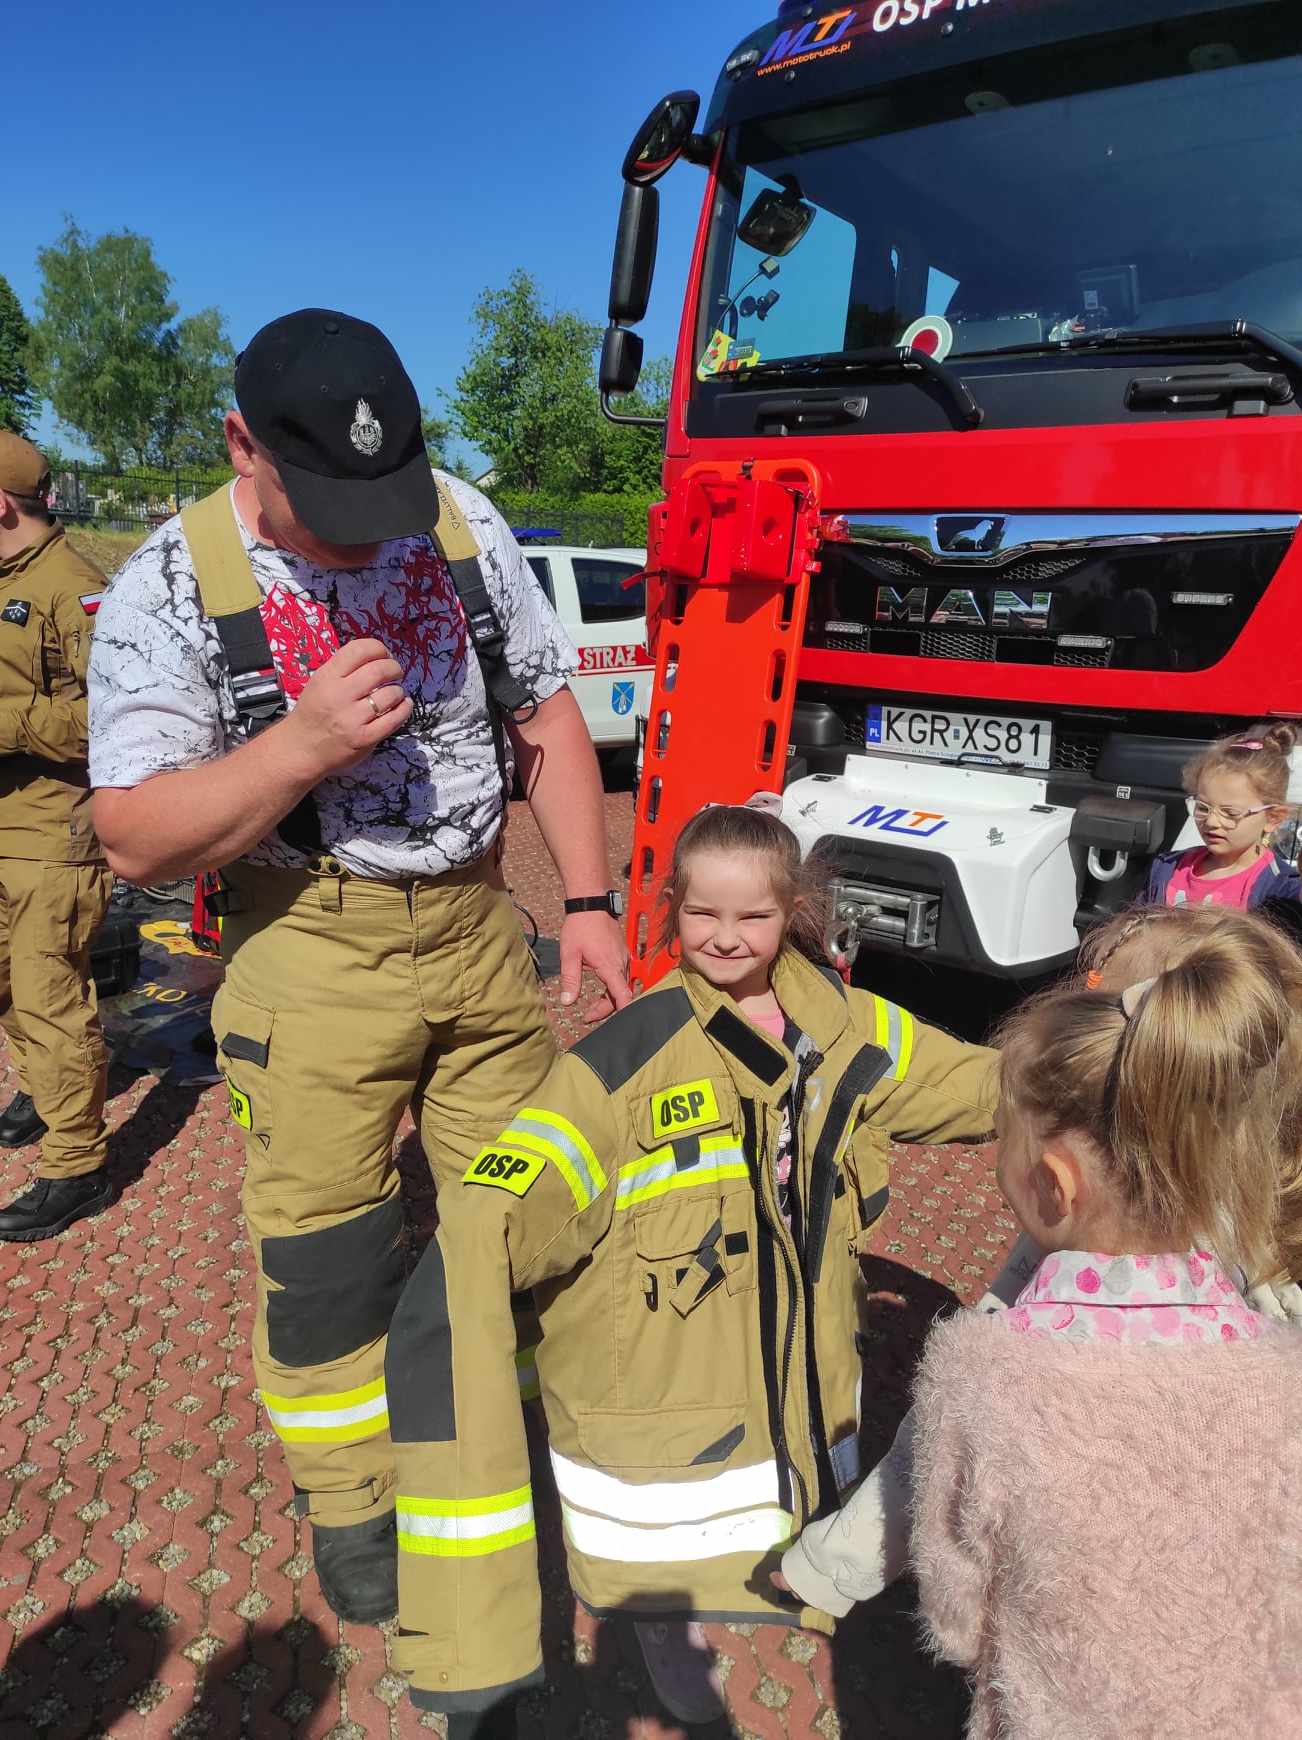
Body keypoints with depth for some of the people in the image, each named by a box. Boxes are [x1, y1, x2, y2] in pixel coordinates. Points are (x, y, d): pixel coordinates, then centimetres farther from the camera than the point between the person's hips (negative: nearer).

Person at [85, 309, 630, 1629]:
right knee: (326, 1253, 7)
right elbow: (135, 839, -13)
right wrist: (304, 742, -28)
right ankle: (350, 1507, 34)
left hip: (479, 926, 4)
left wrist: (588, 900, -1)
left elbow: (545, 712, 5)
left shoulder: (463, 525, -1)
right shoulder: (171, 586, -12)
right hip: (313, 957, -3)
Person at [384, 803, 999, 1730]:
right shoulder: (627, 1061, -23)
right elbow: (473, 1250, -29)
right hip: (662, 1450, -4)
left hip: (809, 1431, 5)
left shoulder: (844, 1029, -6)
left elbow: (993, 1084, 7)